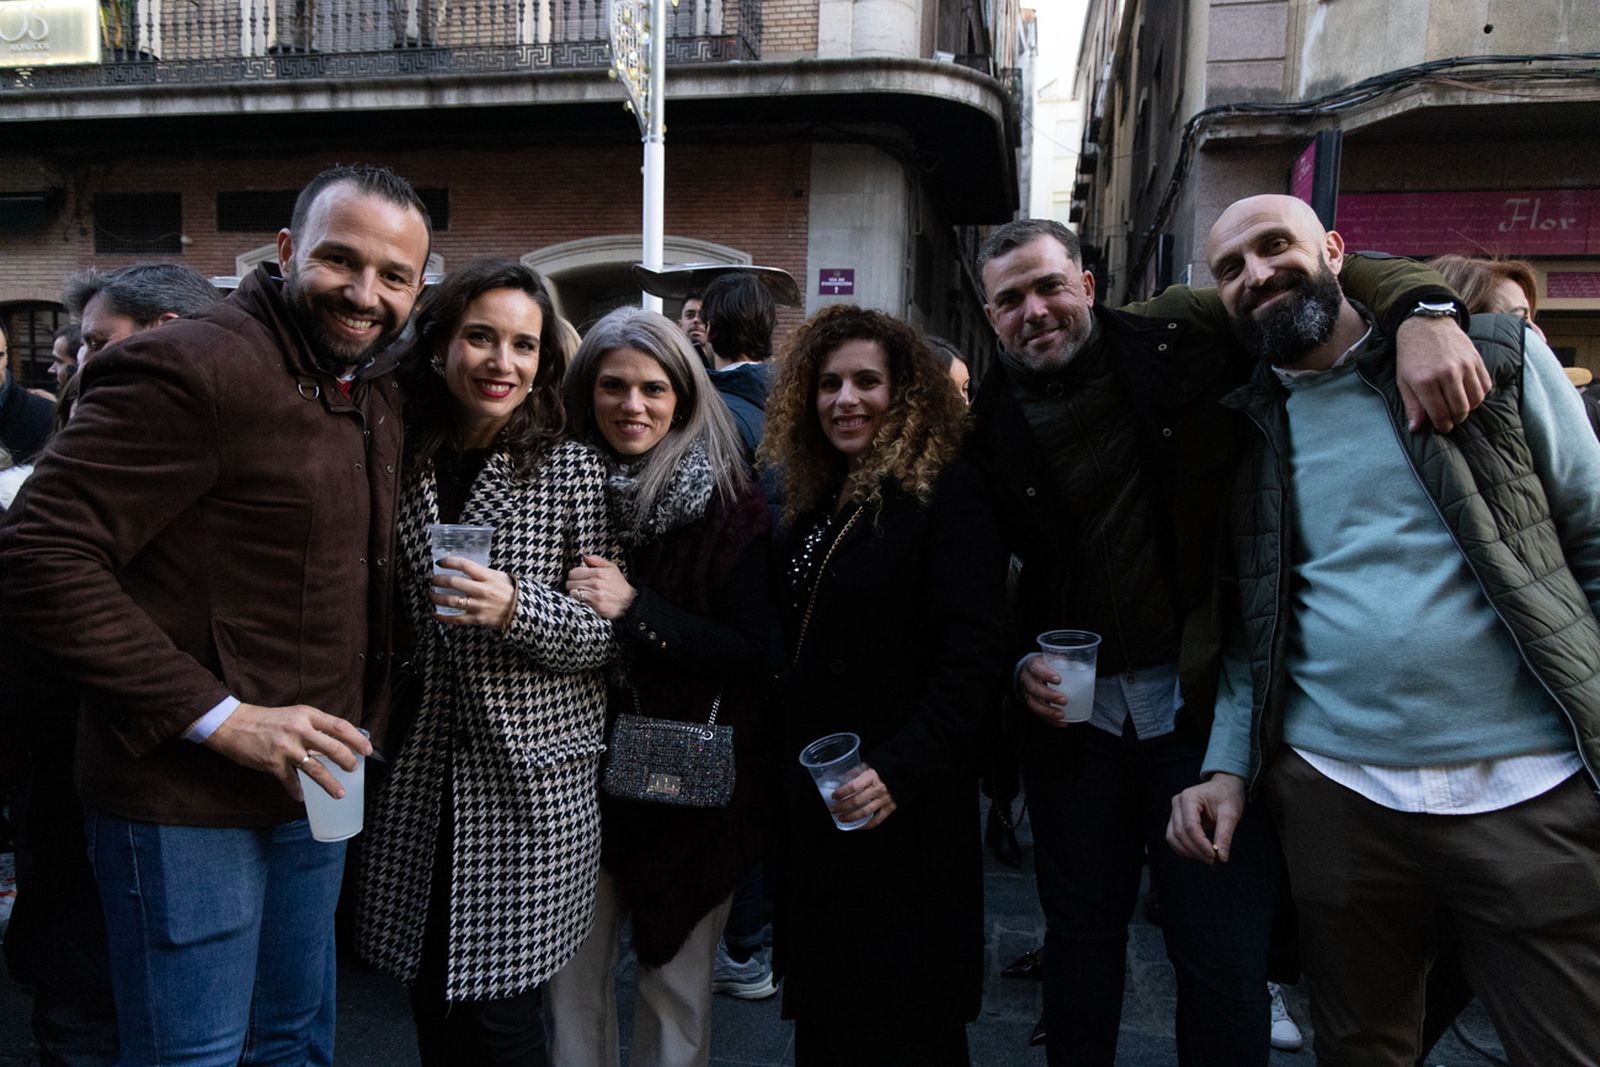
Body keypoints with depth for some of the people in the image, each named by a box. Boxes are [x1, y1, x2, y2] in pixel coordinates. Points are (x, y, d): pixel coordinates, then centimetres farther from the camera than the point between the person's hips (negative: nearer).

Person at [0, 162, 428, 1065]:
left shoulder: (379, 396, 8)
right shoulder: (191, 370, -18)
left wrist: (365, 725, 7)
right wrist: (221, 717, -23)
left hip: (313, 788, 8)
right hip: (186, 803, -7)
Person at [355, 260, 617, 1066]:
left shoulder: (571, 470, -6)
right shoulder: (402, 462, 5)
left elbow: (609, 636, -7)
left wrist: (515, 609, -22)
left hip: (529, 782, -4)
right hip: (420, 778, 4)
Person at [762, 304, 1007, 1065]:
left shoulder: (945, 493, -12)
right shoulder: (816, 501, 10)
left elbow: (973, 657, -20)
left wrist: (900, 771, -26)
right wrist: (782, 770, 7)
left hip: (902, 813, -7)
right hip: (811, 805, 7)